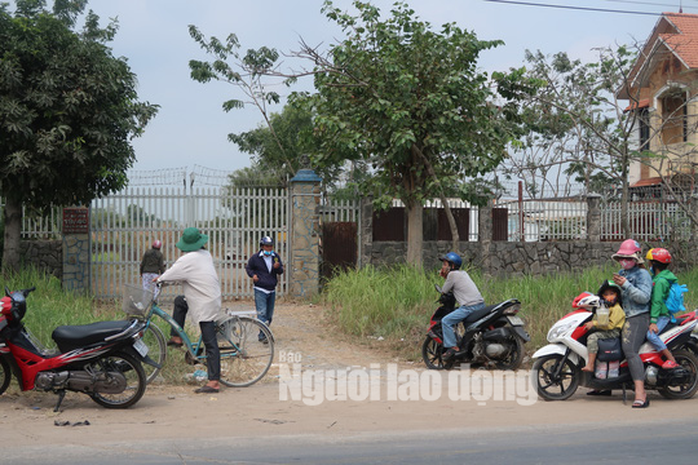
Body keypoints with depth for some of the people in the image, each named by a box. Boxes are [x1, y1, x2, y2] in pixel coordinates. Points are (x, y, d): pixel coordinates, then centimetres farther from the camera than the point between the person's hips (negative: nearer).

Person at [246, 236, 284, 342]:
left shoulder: (276, 257, 5)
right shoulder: (255, 258, -4)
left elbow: (281, 271, 8)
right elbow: (248, 268, 10)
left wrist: (278, 267, -16)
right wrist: (253, 274, -9)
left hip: (272, 290, 5)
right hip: (260, 290, -5)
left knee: (269, 315, 10)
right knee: (262, 313, -15)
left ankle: (263, 334, 23)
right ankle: (263, 335, -18)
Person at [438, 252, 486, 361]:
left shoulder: (452, 274, -6)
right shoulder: (463, 273, 19)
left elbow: (444, 291, 0)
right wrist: (445, 276, 22)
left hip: (470, 306, -9)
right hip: (481, 304, 9)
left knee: (446, 321, -9)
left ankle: (453, 347, -12)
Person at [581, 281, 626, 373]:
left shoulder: (617, 309, -12)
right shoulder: (604, 307, 20)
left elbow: (610, 324, -22)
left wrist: (594, 323, -22)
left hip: (613, 332, -11)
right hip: (602, 330, 11)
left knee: (592, 337, -29)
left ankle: (590, 365, -36)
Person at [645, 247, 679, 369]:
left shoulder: (660, 281, -19)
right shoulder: (657, 277, 12)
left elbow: (657, 302, -25)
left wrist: (653, 321, -28)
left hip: (662, 315, -11)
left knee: (651, 335, -28)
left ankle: (672, 360, -23)